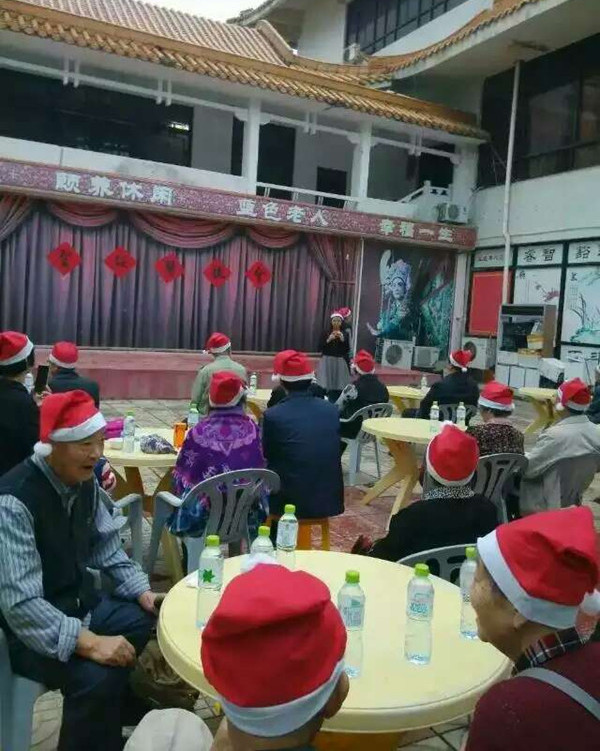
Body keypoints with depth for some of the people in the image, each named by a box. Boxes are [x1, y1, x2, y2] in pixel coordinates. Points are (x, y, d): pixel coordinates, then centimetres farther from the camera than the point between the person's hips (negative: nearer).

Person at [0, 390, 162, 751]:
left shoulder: (85, 481, -3)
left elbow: (106, 544, 9)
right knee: (97, 676, -29)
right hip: (32, 629, -8)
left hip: (82, 605, 8)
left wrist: (142, 590, -5)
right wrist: (89, 642, -36)